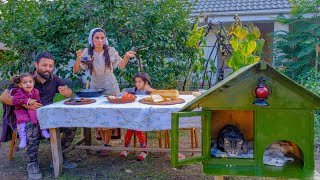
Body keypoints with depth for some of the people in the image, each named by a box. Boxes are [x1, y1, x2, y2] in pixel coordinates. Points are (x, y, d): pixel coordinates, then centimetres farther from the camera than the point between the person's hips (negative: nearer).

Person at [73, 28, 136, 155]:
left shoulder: (110, 51, -11)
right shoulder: (87, 52, -11)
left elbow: (121, 65, 1)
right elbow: (75, 70, -9)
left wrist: (126, 56, -18)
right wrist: (78, 59, -28)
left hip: (110, 87, -1)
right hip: (95, 87, 1)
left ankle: (106, 144, 15)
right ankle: (104, 141, 31)